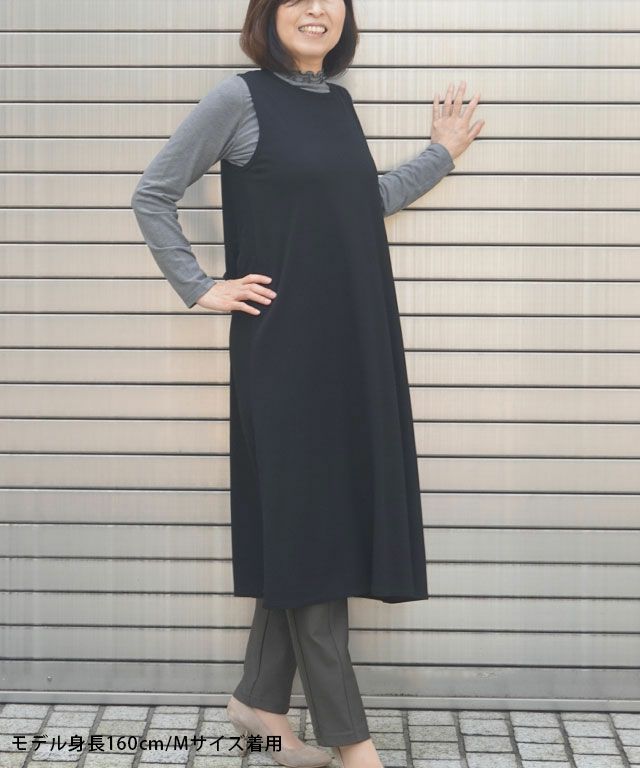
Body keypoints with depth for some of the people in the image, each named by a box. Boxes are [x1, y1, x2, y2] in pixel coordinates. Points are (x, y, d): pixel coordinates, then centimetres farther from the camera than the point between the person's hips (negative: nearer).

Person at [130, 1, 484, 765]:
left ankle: (261, 701, 22)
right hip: (284, 347, -7)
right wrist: (198, 288, -5)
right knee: (307, 525, -2)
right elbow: (151, 195, -1)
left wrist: (440, 153, 26)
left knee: (339, 517, 9)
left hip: (354, 345, 7)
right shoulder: (239, 97, -5)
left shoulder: (338, 102, 13)